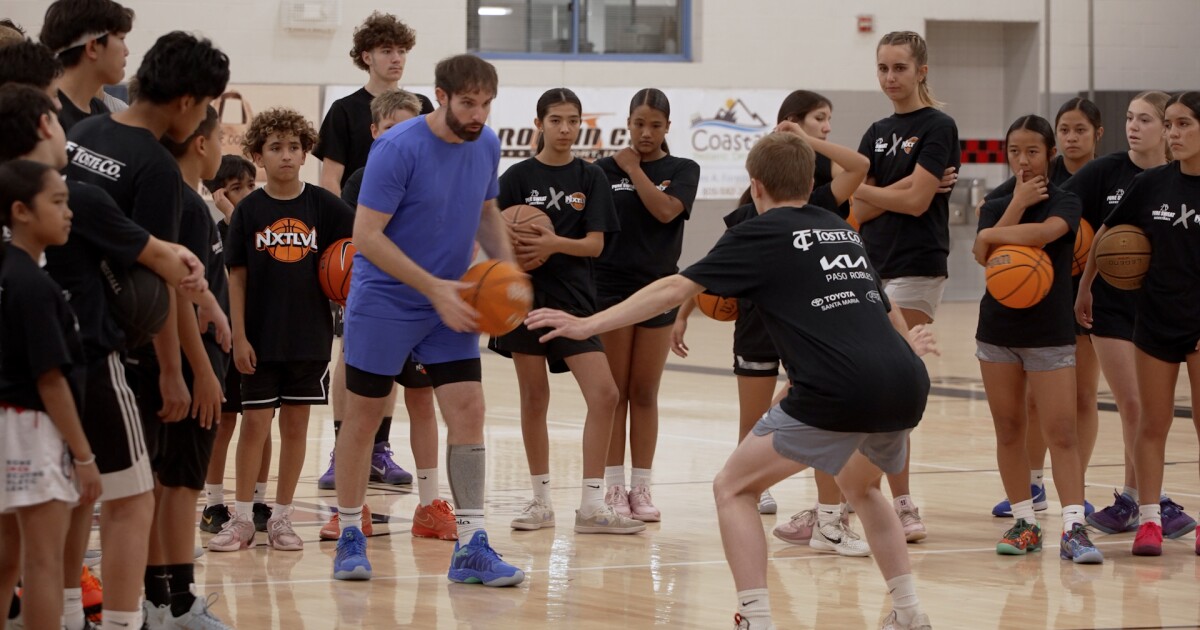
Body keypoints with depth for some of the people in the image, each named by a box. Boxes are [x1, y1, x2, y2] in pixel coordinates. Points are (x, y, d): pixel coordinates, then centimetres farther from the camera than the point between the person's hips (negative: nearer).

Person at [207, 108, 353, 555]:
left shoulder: (323, 206, -1)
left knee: (295, 424, 7)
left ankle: (282, 518, 16)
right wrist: (239, 337, -5)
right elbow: (237, 277, 0)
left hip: (310, 334, 1)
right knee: (254, 422, 1)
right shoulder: (249, 210, -1)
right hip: (261, 337, -1)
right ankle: (242, 519, 9)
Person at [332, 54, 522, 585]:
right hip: (384, 303, -5)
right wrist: (435, 288, -23)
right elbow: (366, 235, -21)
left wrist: (506, 269, -1)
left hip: (449, 306, 5)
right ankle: (350, 537, 20)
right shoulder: (398, 149, -20)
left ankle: (470, 547, -2)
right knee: (363, 417, 5)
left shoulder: (486, 146, -1)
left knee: (467, 410, -5)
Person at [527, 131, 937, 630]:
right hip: (906, 386, 7)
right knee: (860, 485, 35)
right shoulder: (845, 233, 26)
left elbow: (674, 289, 3)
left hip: (837, 393, -7)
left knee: (733, 488, 8)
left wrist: (589, 324, 5)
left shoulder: (760, 235, 8)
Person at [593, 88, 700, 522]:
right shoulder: (604, 169, 3)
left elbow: (666, 209, -13)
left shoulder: (682, 171, 5)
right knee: (615, 392, 1)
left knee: (645, 392, 5)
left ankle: (641, 487, 11)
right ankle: (614, 487, 5)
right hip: (611, 286, -1)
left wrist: (634, 170, -7)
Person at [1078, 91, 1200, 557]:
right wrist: (1083, 288, 15)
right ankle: (1149, 519, 11)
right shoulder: (1151, 185, 0)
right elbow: (1106, 234, 12)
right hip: (1155, 320, 3)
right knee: (1152, 423, 5)